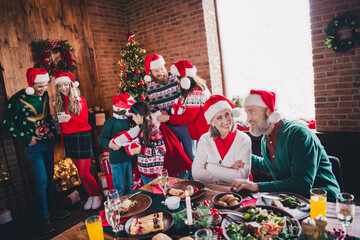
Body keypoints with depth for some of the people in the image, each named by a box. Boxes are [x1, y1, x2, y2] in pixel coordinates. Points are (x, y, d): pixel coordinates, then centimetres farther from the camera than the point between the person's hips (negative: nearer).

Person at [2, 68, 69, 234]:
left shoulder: (45, 95, 1)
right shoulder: (17, 100, -16)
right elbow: (7, 124, -9)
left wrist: (53, 130, 5)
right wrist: (27, 138, -11)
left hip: (48, 142, 6)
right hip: (33, 146, -5)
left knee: (49, 178, 14)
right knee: (41, 180, -5)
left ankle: (51, 209, 30)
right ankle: (44, 217, 10)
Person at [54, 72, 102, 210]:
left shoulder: (80, 100, -5)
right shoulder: (59, 102, 10)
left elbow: (84, 122, -8)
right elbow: (62, 125, 14)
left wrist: (70, 118, -25)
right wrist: (63, 143, 14)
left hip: (81, 137, -5)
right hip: (68, 138, 5)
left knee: (84, 173, -5)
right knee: (80, 173, 10)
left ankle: (97, 195, 16)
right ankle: (90, 196, 25)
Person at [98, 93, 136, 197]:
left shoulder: (126, 120, 9)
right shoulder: (110, 122, -14)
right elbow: (102, 138, -16)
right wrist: (110, 144, -33)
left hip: (128, 158, 7)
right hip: (117, 160, -7)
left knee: (129, 186, 18)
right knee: (120, 188, 0)